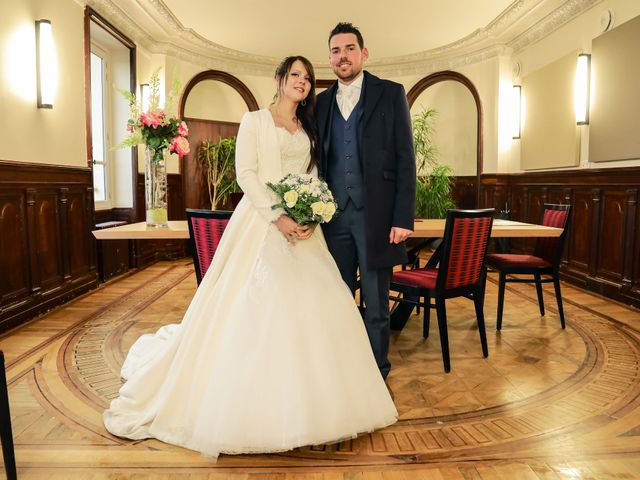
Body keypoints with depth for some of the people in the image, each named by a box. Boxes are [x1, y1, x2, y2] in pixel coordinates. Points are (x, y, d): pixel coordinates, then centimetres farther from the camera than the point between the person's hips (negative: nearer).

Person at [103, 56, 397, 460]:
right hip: (262, 221, -5)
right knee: (253, 309, -8)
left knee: (311, 307, 0)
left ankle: (307, 403, 17)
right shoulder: (255, 121, 4)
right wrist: (279, 216, -17)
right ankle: (252, 405, 8)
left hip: (303, 226, 5)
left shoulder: (309, 129, 19)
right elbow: (245, 174, -7)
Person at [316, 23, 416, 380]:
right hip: (333, 214, 4)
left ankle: (377, 376, 22)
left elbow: (405, 159, -3)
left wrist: (403, 218, -11)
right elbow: (318, 161, 14)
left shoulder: (391, 94, 4)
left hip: (376, 213, -3)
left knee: (376, 306, 6)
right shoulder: (321, 102, 14)